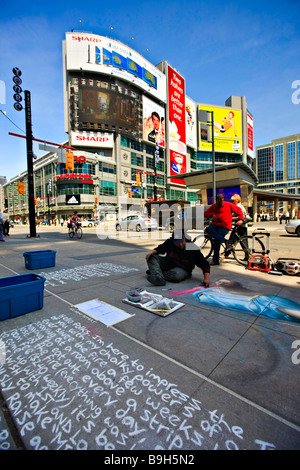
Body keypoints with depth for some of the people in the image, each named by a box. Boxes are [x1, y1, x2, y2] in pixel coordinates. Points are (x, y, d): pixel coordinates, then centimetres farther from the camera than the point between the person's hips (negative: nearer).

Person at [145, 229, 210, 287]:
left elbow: (204, 264, -14)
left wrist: (206, 279, -25)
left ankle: (154, 271, -24)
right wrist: (153, 251, -9)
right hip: (167, 263, 4)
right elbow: (160, 248, 11)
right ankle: (159, 278, -38)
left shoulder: (193, 249, -17)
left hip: (182, 269, -3)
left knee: (177, 274, -40)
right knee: (152, 257, -17)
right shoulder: (170, 242, -9)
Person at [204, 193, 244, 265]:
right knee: (207, 229, -27)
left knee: (217, 241, -16)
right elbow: (205, 213, 14)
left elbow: (238, 209, 11)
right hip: (215, 224, 4)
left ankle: (216, 260, -4)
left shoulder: (228, 205, 5)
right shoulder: (213, 206, 13)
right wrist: (212, 215, -5)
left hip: (224, 226, -4)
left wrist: (240, 219, 2)